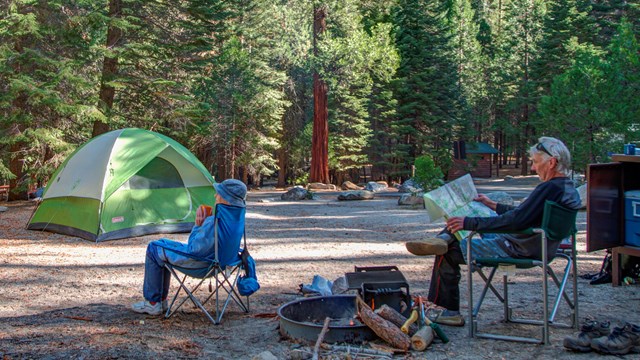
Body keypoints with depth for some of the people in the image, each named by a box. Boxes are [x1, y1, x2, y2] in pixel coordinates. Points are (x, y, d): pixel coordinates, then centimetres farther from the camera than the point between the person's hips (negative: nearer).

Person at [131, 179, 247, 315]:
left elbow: (194, 249, -26)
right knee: (163, 243, 27)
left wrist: (197, 225, -17)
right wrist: (203, 224, -7)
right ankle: (161, 299, 32)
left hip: (198, 262, -9)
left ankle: (152, 303, 17)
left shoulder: (214, 221, -33)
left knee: (153, 249, 10)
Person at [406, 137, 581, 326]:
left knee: (448, 254, -4)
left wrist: (470, 223, -28)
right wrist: (493, 205, 24)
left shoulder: (549, 188, -24)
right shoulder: (568, 188, 8)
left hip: (517, 250, -10)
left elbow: (516, 220, -31)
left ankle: (448, 312, 10)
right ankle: (444, 238, 3)